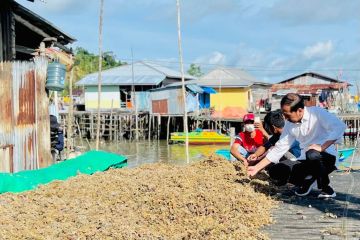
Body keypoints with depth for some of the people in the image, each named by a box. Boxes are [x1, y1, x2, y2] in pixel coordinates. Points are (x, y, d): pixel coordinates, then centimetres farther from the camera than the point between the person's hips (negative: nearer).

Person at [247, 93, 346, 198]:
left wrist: (322, 147, -32)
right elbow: (279, 149, 5)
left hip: (327, 155, -5)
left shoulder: (317, 113, -16)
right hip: (307, 159, 5)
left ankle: (326, 188, -12)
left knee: (312, 155, -36)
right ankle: (309, 179, 13)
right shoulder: (290, 125, 1)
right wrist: (256, 168, 2)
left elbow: (340, 126, -27)